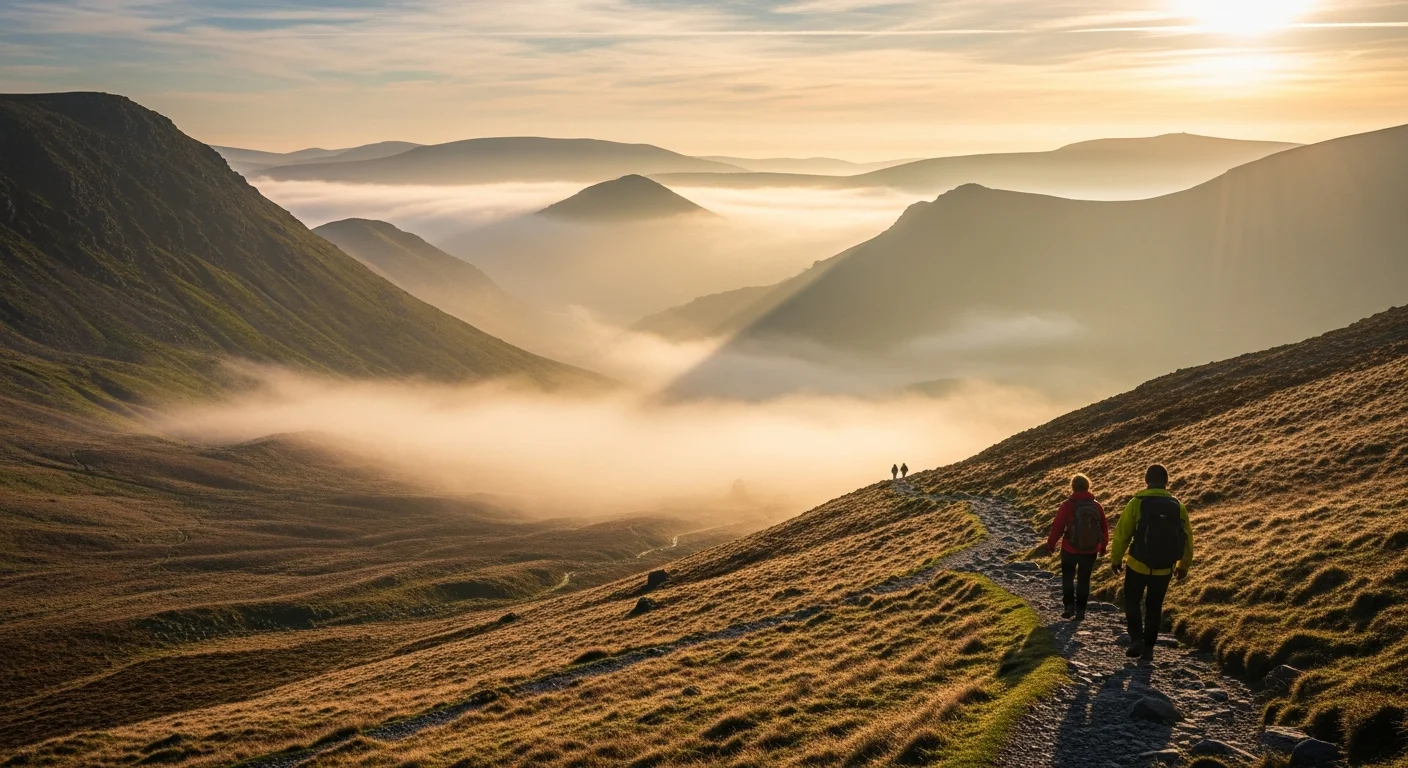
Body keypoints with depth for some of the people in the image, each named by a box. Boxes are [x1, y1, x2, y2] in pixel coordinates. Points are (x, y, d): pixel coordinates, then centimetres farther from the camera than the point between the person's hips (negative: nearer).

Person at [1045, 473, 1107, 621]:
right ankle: (1080, 610, 14)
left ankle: (1069, 606, 9)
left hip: (1070, 549, -2)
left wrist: (1050, 544, 4)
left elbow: (1057, 527, -10)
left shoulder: (1067, 505, -13)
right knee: (1084, 579, 14)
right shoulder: (1097, 506, -2)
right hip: (1090, 551, 2)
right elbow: (1104, 528, 7)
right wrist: (1103, 546, 22)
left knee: (1068, 577, 16)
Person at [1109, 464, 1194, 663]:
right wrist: (1183, 566, 20)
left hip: (1138, 565, -3)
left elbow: (1122, 534, -8)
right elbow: (1187, 539, 6)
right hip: (1164, 569, 3)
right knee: (1154, 607, 17)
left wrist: (1116, 559, 5)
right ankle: (1148, 648, 20)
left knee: (1132, 602, 16)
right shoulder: (1178, 507, -1)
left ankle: (1136, 639, -1)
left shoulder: (1137, 503, -10)